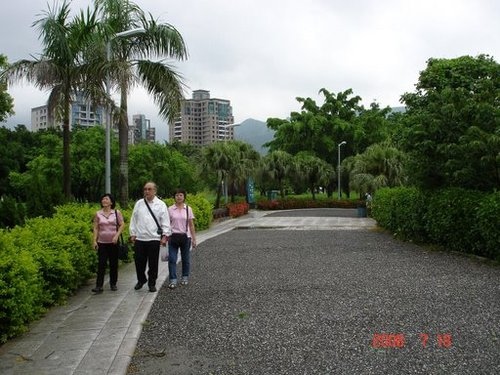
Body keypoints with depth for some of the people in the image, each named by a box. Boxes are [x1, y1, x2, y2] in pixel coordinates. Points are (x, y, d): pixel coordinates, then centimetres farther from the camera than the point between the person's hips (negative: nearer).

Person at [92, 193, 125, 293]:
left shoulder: (116, 213, 1)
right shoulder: (98, 214, 5)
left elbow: (122, 225, 0)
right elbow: (95, 228, 5)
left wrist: (117, 236, -13)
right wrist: (94, 241, -3)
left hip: (114, 243, 0)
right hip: (102, 243, 0)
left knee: (113, 264, 6)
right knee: (101, 264, -5)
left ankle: (113, 284, 19)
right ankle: (99, 286, -5)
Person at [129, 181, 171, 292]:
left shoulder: (161, 204, 1)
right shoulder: (139, 203, 9)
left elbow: (165, 222, -1)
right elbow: (134, 220, 11)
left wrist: (165, 236, -8)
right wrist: (133, 234, 8)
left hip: (154, 239, -2)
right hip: (139, 238, 2)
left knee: (153, 263, 4)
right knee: (139, 261, 7)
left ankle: (152, 284, 17)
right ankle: (141, 280, 29)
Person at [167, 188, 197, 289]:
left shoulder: (188, 209, 2)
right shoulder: (170, 209, 0)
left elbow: (191, 225, 4)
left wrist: (194, 238, 3)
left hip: (185, 236, 1)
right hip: (173, 236, -1)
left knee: (186, 258, 9)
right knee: (172, 259, -5)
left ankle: (185, 277, 24)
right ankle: (173, 280, -1)